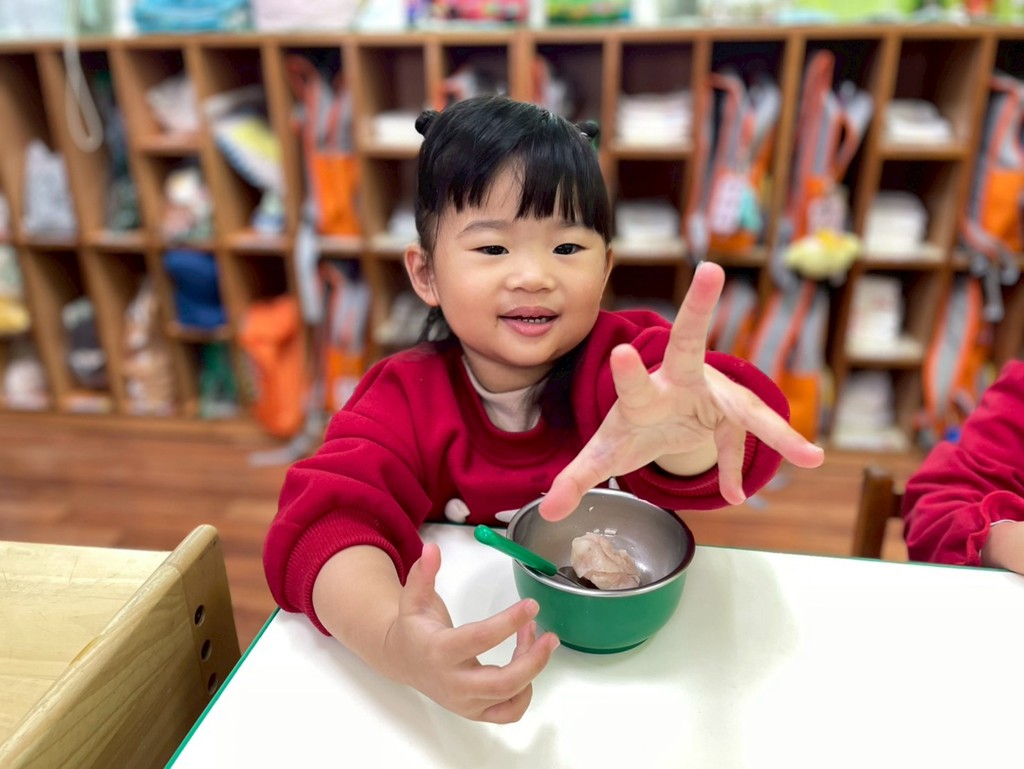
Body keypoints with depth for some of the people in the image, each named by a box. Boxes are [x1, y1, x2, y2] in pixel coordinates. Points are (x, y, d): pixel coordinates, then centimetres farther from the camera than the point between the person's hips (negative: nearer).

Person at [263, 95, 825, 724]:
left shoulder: (628, 363, -12)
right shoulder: (406, 397, -9)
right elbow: (329, 518, -22)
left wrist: (683, 437, -54)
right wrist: (392, 640, -42)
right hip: (472, 646, 1)